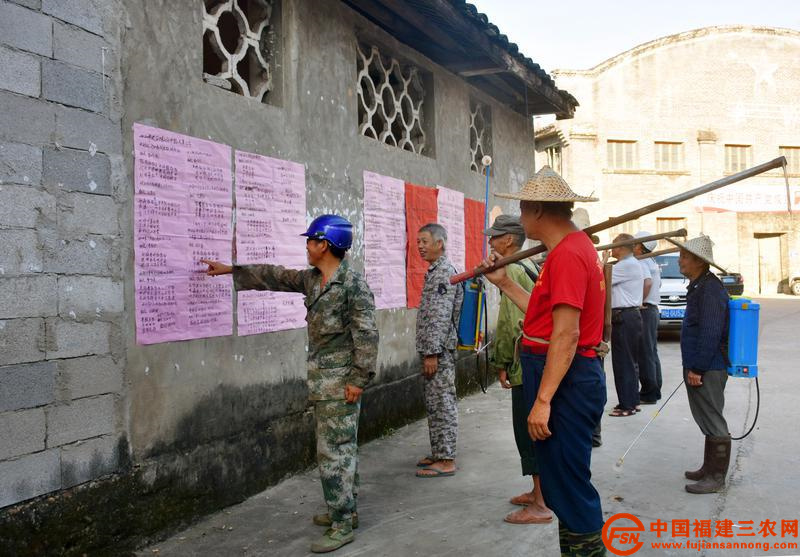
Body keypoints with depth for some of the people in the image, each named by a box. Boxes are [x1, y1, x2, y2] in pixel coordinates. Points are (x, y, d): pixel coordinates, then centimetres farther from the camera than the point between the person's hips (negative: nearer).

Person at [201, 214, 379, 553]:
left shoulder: (353, 284, -17)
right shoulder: (312, 279, 9)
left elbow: (367, 335, -19)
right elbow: (276, 277, 22)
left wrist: (359, 380, -19)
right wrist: (231, 270, 26)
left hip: (341, 384, -9)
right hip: (322, 381, 9)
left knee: (334, 452, -5)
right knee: (340, 448, 16)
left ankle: (342, 525, 4)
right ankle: (345, 511, 27)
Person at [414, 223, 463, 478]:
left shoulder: (444, 273, -16)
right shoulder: (435, 272, 16)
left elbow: (441, 317, -22)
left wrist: (432, 353, -22)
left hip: (439, 351, -10)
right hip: (432, 350, 10)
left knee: (442, 404, -4)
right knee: (434, 404, 15)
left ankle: (446, 461, 2)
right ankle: (438, 453, 24)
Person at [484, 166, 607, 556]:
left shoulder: (567, 255, -18)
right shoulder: (576, 247, 15)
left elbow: (565, 335, -24)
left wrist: (542, 400, -24)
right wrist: (504, 283, 21)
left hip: (565, 379, -11)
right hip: (571, 376, 11)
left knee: (567, 481, -2)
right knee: (562, 479, 20)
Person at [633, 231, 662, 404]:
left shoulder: (641, 263, -14)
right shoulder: (653, 263, 16)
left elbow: (648, 282, -31)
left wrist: (641, 301, -21)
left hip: (644, 310, -10)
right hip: (653, 309, 10)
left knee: (644, 354, -5)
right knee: (652, 353, 14)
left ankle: (648, 394, -2)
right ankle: (655, 390, 20)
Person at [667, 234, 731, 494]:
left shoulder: (710, 290, -19)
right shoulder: (699, 286, 14)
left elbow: (710, 334, -23)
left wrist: (697, 369, -20)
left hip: (708, 370, -11)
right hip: (699, 366, 11)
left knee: (713, 423, -2)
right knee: (708, 421, 18)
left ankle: (716, 477, 6)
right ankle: (709, 469, 28)